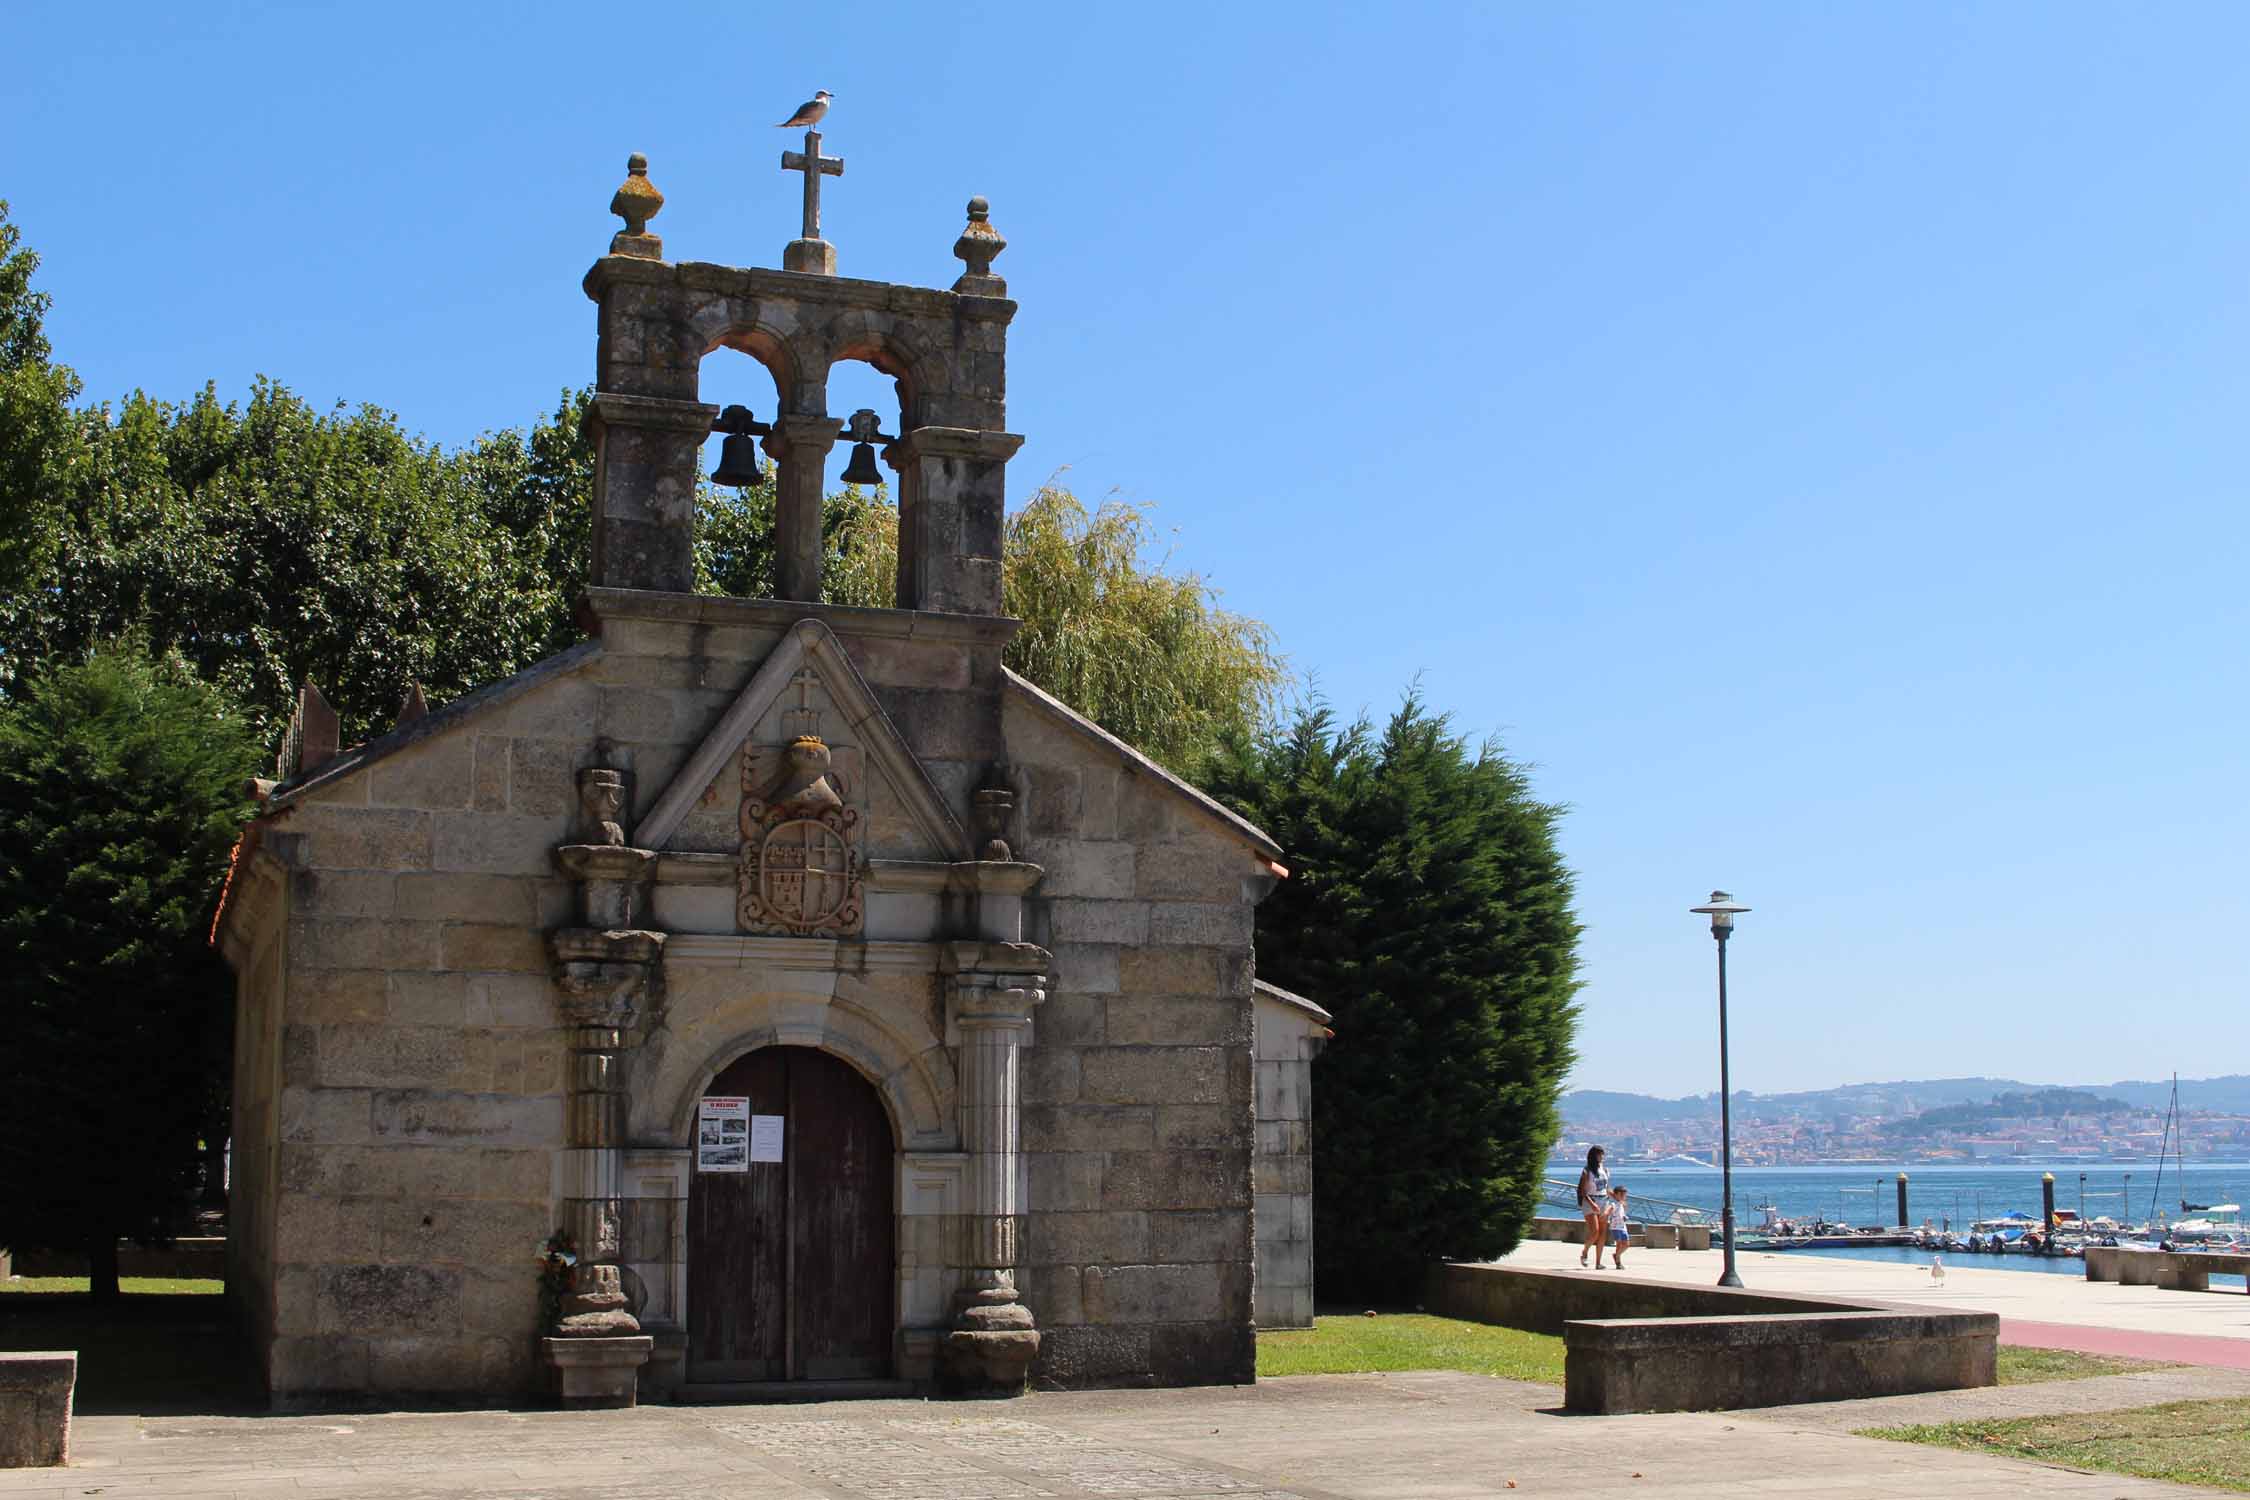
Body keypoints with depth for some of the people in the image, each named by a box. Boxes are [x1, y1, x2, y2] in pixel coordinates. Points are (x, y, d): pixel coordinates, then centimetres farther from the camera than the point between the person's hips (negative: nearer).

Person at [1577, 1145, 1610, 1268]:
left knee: (1602, 1234, 1)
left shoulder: (1605, 1170, 11)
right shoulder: (1587, 1172, -6)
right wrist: (1592, 1203, -23)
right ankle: (1584, 1252, 13)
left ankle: (1598, 1263, 5)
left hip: (1603, 1202, 6)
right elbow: (1582, 1191, -11)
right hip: (1590, 1202, -6)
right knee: (1594, 1232, -14)